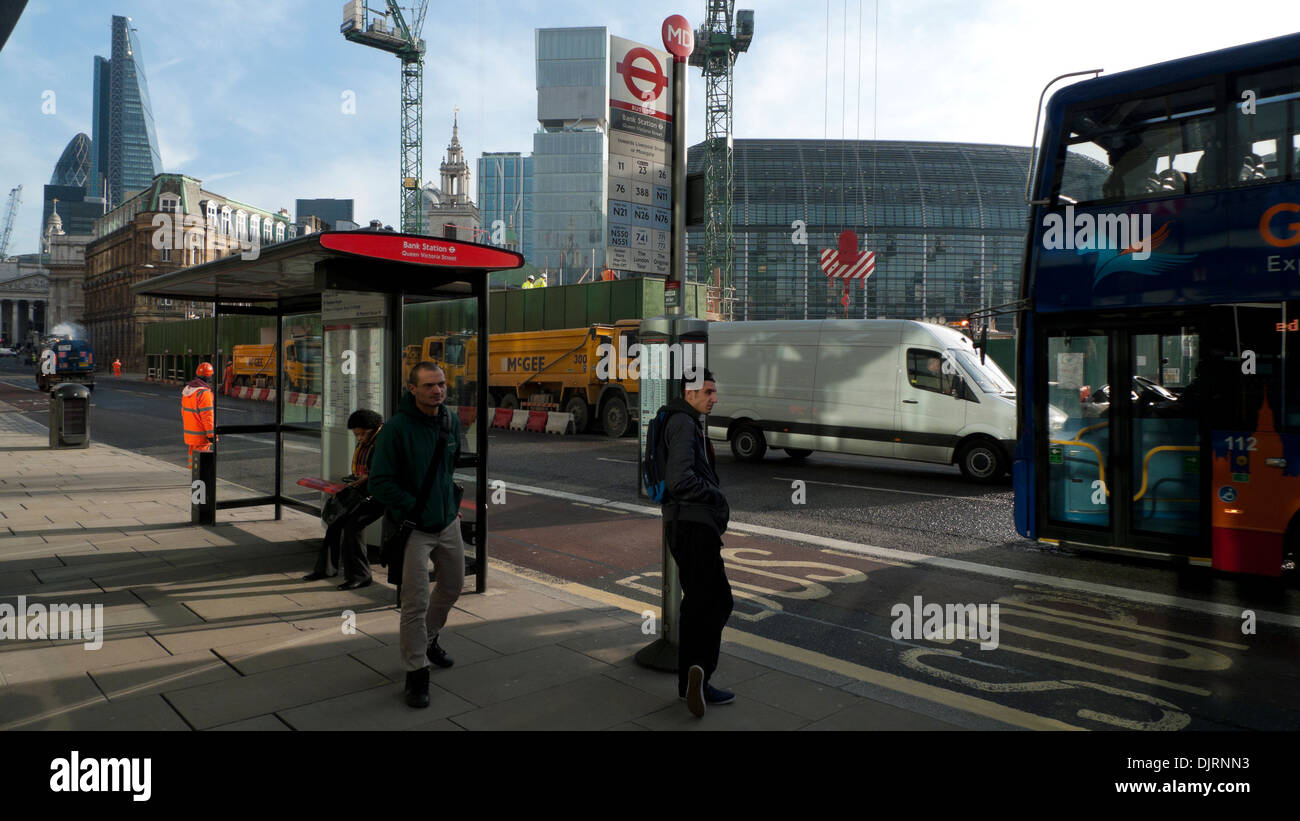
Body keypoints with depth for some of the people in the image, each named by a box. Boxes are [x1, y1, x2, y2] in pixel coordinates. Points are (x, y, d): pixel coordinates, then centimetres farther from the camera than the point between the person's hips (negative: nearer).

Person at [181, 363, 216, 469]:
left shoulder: (187, 390, 8)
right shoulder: (204, 392, -20)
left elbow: (184, 411, 16)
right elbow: (207, 416, -21)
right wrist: (211, 434, -16)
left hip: (189, 433, 9)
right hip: (201, 435, -9)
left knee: (193, 458, 17)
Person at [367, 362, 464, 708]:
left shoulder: (452, 422, 2)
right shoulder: (396, 428, -18)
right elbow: (380, 482, -16)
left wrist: (454, 500, 12)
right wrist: (414, 508, -19)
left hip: (449, 523, 7)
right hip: (414, 528, -7)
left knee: (452, 586, 20)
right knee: (415, 602, -5)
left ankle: (428, 638, 45)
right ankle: (416, 672, 10)